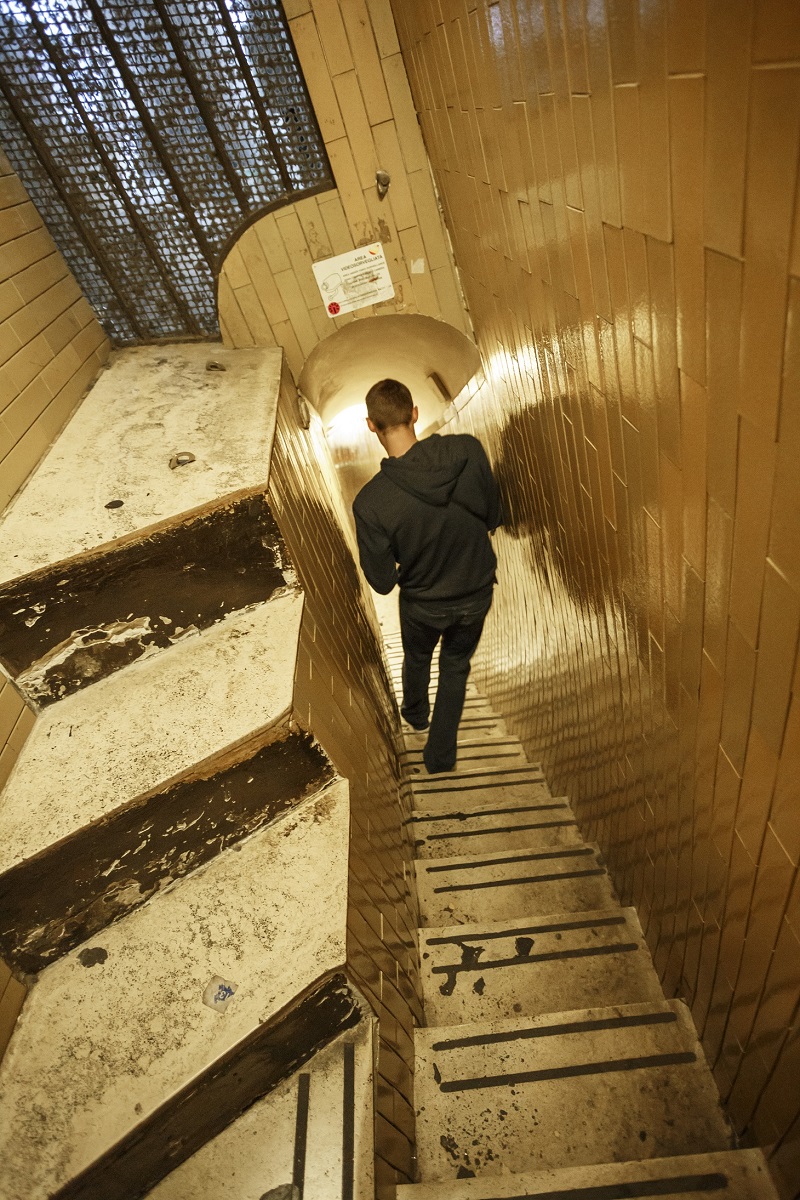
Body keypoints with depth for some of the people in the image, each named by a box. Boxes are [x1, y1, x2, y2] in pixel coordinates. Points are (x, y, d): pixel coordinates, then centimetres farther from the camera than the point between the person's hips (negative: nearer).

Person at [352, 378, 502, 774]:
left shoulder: (371, 502, -30)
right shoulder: (469, 450, -23)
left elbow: (382, 582, -18)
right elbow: (494, 518, -7)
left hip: (423, 604, -1)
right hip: (477, 593, 2)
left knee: (417, 658, 31)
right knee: (456, 667, 27)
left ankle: (415, 713, 61)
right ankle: (441, 755, 40)